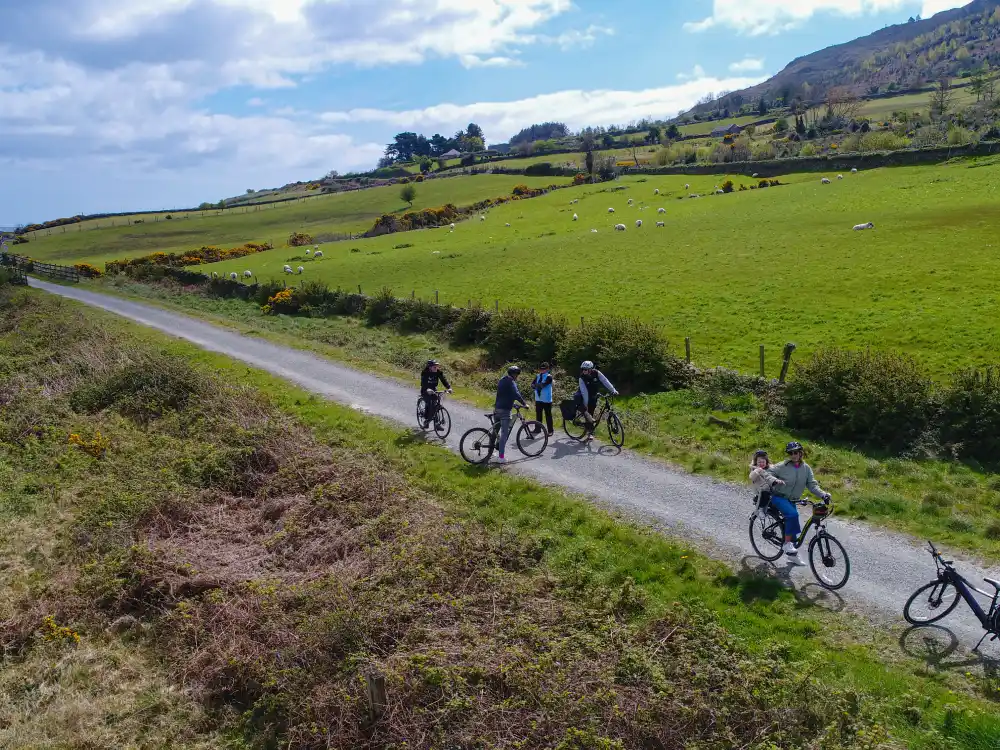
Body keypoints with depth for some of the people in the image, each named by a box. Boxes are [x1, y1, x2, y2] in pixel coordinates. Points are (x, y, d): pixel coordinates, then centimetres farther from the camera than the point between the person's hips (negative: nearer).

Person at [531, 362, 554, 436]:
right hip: (538, 399, 5)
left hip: (546, 400, -5)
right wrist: (538, 386, -18)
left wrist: (536, 385, -9)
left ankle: (550, 431, 7)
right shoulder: (538, 376, 8)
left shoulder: (549, 376, -9)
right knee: (538, 414, 14)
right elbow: (532, 385, 1)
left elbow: (543, 384, -23)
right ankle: (538, 428, 26)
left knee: (548, 415, 1)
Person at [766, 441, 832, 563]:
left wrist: (823, 494, -19)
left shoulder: (806, 468, 0)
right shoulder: (782, 466, -14)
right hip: (778, 497, -6)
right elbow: (768, 473, -11)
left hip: (791, 501, 6)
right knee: (792, 514, -31)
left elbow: (812, 485, -3)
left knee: (793, 523, 10)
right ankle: (787, 543, -20)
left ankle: (792, 554, 28)